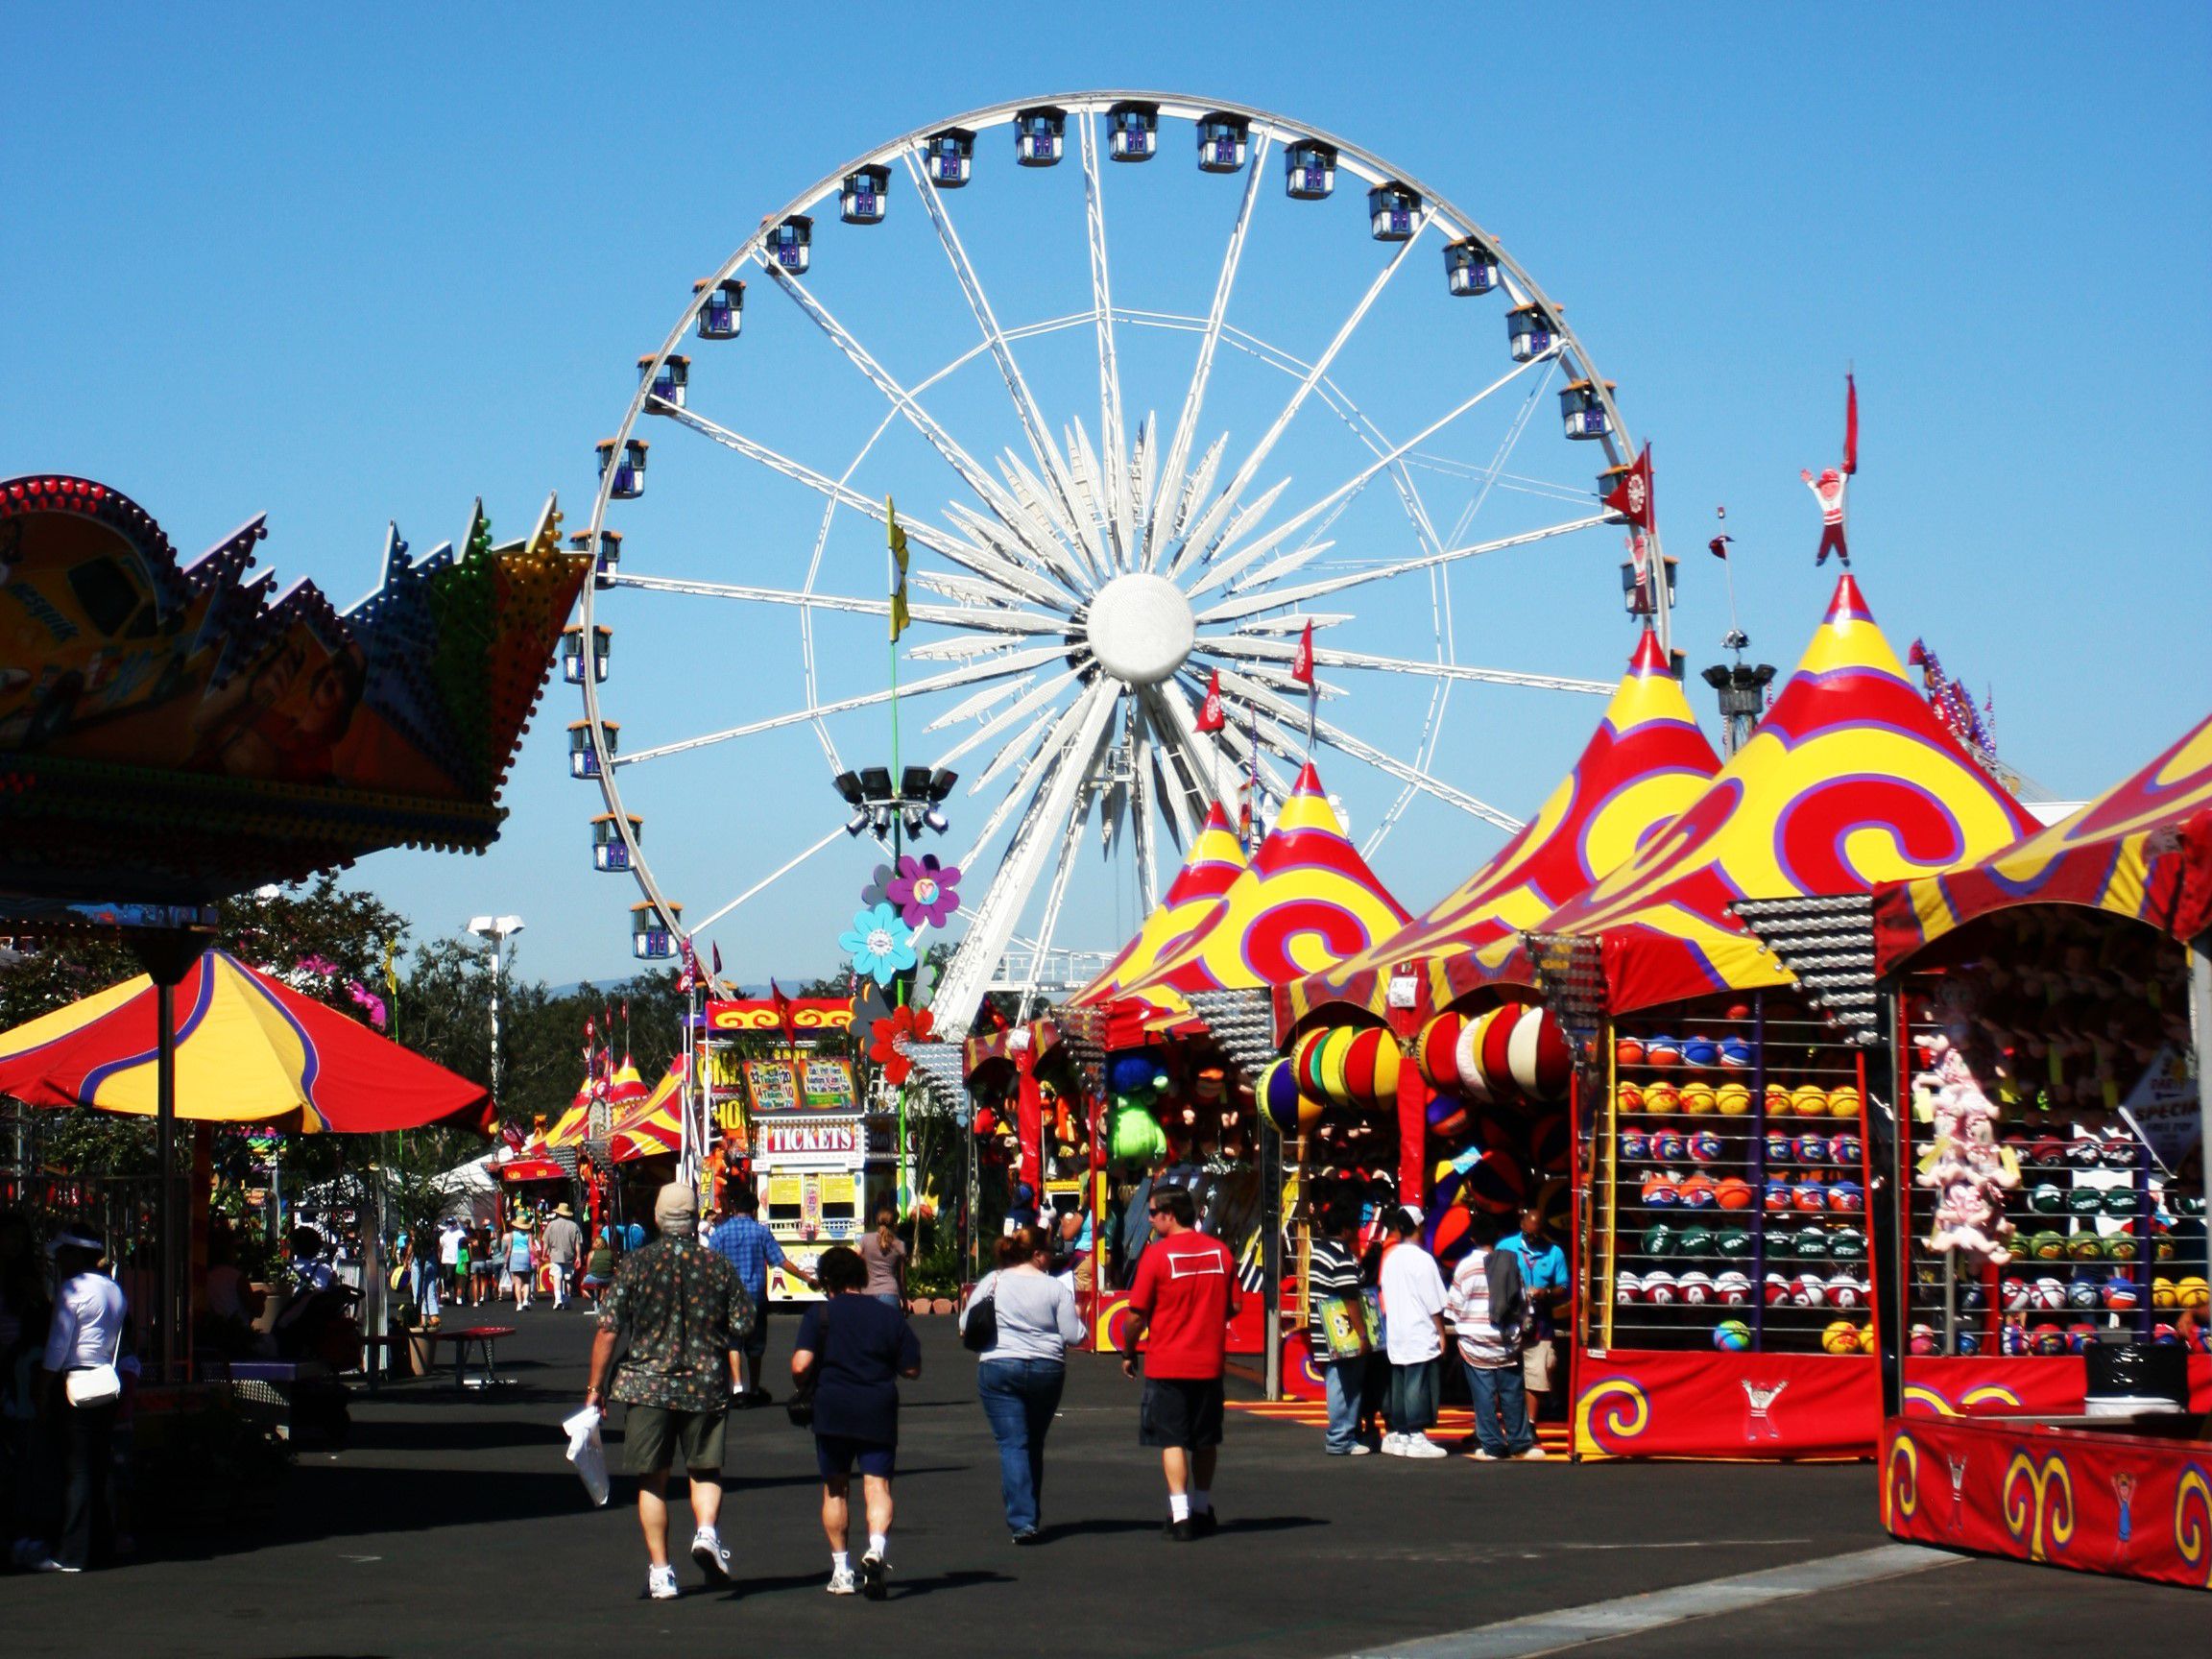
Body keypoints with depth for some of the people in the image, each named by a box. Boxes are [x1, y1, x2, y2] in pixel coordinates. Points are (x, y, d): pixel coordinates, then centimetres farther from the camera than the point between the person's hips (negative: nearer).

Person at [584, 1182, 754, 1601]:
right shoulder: (719, 1267, 0)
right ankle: (707, 1529, -12)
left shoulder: (635, 1265, -3)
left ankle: (659, 1571, 7)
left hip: (647, 1385, -1)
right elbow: (741, 1330, -1)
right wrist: (735, 1383, 15)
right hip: (706, 1386, 1)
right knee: (705, 1469, 15)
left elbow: (608, 1330, -5)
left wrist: (595, 1388, 1)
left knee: (652, 1479, 9)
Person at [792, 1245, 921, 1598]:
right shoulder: (890, 1316, 5)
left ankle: (841, 1569, 17)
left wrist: (803, 1384, 9)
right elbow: (912, 1368, 6)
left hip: (832, 1410, -1)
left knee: (835, 1489, 14)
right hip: (878, 1410, 1)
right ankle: (877, 1546, -31)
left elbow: (800, 1366, -13)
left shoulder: (820, 1314, -2)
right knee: (877, 1483, -4)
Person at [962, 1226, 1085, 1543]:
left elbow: (965, 1328, 3)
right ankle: (1028, 1513, 25)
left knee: (1013, 1444, -3)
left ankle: (1022, 1521, -14)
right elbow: (1073, 1335, -4)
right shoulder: (1055, 1288, -3)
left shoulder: (992, 1282, -1)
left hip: (999, 1367, -1)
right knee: (1034, 1444, 17)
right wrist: (1076, 1316, 16)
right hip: (1047, 1370, 1)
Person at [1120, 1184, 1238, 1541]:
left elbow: (1137, 1314, -9)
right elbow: (1233, 1307, 9)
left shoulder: (1157, 1254, -11)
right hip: (1209, 1364, 4)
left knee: (1171, 1441, 0)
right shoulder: (1220, 1251, 2)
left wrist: (1128, 1353, 6)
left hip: (1166, 1365, -4)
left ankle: (1180, 1515, -9)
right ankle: (1202, 1509, 28)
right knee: (1205, 1441, 16)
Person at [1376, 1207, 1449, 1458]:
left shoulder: (1390, 1259, 8)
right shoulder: (1422, 1259, -12)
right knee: (1419, 1386, -5)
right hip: (1421, 1334, -7)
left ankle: (1397, 1435, 14)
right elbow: (1434, 1303, -12)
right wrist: (1441, 1333, -4)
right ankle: (1417, 1438, -5)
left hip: (1396, 1333, 7)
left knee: (1398, 1385, 10)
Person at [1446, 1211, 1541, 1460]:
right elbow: (1523, 1302, 7)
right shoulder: (1510, 1262, 2)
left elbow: (1454, 1306, -5)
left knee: (1484, 1395, 1)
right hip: (1507, 1342, 2)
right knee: (1512, 1393, 8)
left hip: (1475, 1342, -2)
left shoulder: (1465, 1266, -6)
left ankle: (1491, 1446, 1)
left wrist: (1455, 1328, 11)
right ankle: (1520, 1443, 11)